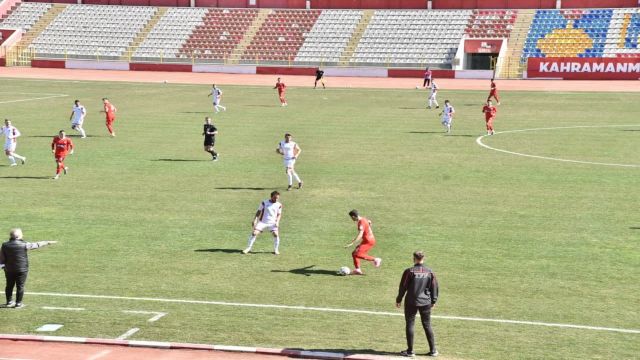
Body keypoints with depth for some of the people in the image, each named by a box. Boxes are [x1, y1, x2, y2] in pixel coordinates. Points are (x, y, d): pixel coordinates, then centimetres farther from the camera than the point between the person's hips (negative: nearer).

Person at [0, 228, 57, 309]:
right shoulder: (24, 245, -13)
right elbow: (37, 245, -2)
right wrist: (48, 242, 11)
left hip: (9, 270, 4)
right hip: (21, 270, -4)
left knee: (9, 286, 16)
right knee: (20, 286, 5)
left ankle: (9, 302, 25)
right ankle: (18, 303, 10)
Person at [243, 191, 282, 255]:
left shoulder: (279, 205, 1)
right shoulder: (264, 203, -3)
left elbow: (279, 214, 9)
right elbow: (259, 211, 2)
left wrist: (277, 222, -8)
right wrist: (255, 220, -7)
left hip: (272, 223, 0)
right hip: (262, 222, 0)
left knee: (276, 234, -21)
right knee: (254, 233, -12)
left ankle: (276, 250, -2)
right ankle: (248, 248, 1)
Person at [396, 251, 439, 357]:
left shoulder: (409, 271, -10)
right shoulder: (430, 272, 0)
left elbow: (403, 287, -6)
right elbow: (434, 287, 7)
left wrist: (398, 300, 6)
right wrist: (433, 300, 19)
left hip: (411, 303, -3)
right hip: (426, 303, 3)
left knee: (409, 325, 6)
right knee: (427, 326, 11)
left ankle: (410, 351, 7)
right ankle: (433, 350, 13)